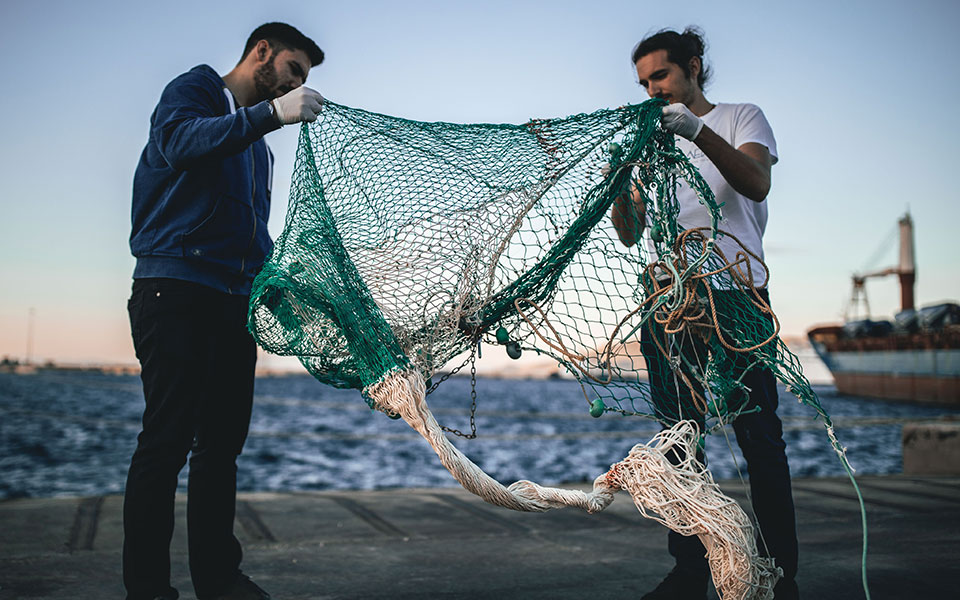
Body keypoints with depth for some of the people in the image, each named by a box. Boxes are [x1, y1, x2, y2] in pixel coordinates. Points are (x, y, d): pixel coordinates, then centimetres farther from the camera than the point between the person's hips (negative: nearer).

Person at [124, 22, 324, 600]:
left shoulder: (257, 143, 27)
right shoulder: (195, 89, 3)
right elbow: (180, 141, -22)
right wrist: (271, 113, -32)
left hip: (236, 299, 8)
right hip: (176, 288, -8)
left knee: (223, 439, 7)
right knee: (169, 437, -10)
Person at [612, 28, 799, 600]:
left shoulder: (742, 117, 9)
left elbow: (757, 184, -12)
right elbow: (630, 234, 12)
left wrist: (699, 131, -26)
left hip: (738, 297, -4)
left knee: (759, 434, -5)